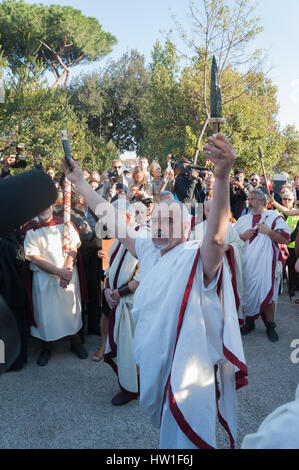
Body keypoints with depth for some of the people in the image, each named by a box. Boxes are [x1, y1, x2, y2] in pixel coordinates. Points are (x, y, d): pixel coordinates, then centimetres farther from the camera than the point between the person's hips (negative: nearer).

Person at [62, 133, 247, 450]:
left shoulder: (197, 259, -17)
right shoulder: (149, 251, 2)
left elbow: (216, 234, -38)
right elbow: (112, 220, 8)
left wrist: (222, 175, -53)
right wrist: (79, 182, 11)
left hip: (186, 373, -7)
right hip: (152, 366, 7)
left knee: (182, 439, 10)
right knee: (163, 425, 28)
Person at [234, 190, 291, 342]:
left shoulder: (273, 217, 3)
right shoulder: (243, 220, 17)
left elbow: (285, 239, -4)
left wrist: (268, 231, -16)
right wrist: (243, 236, -3)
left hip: (266, 262, -4)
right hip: (246, 262, 4)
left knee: (268, 293, -6)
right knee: (248, 292, 7)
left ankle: (270, 325, 9)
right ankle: (249, 322, 23)